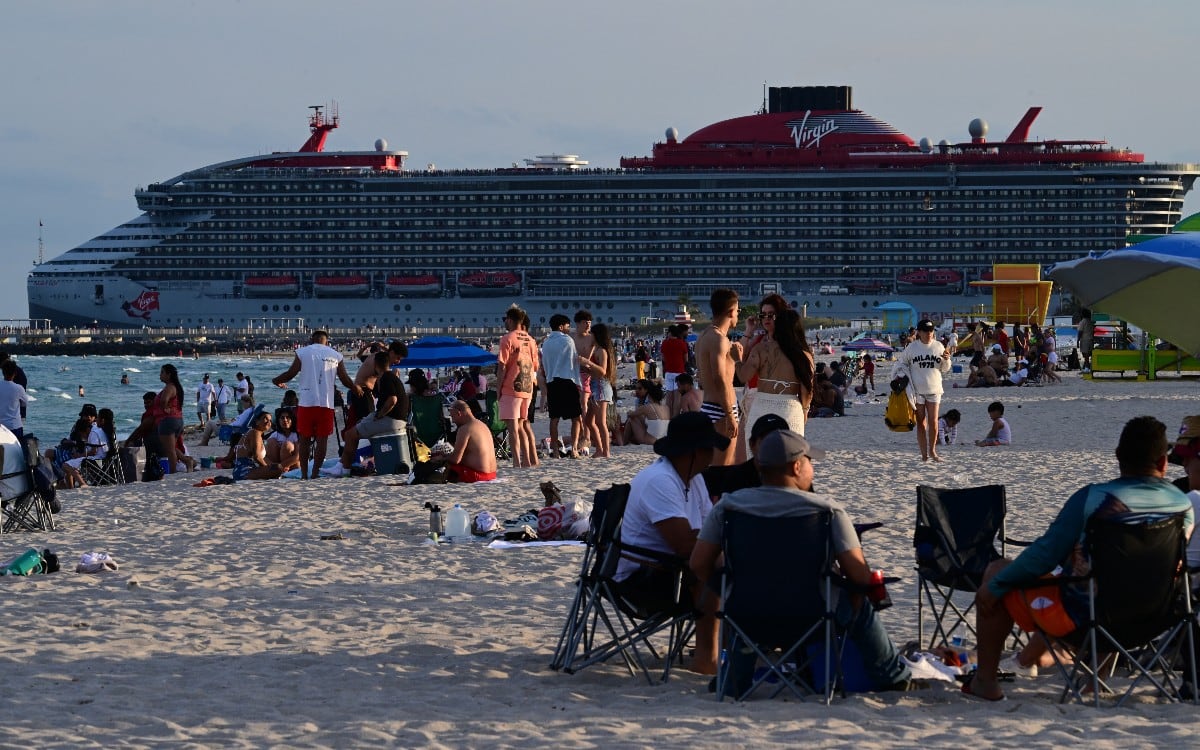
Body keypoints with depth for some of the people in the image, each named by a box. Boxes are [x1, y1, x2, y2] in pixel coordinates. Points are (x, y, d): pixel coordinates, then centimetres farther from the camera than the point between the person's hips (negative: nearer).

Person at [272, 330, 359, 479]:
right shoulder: (336, 355, 7)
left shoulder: (302, 352, 3)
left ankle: (304, 474, 5)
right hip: (326, 403, 0)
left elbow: (290, 373, -1)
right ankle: (315, 473, -1)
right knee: (322, 439, 4)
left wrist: (276, 381, 17)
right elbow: (345, 379, 8)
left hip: (307, 402, 0)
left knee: (305, 439, 7)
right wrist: (357, 390, 26)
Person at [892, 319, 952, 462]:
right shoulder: (912, 347, 1)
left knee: (933, 421, -7)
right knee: (921, 422, 3)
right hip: (917, 390, -1)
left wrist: (946, 360, -6)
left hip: (933, 390, 1)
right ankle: (924, 453, 7)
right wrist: (900, 376, -3)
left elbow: (944, 369, 14)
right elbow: (900, 363, 13)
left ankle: (932, 450, 9)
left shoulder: (938, 346, 6)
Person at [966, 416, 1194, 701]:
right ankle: (1033, 655, 54)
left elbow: (1045, 555, -17)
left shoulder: (1094, 498, -22)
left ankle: (985, 680, 21)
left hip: (1084, 620, -6)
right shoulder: (1185, 506, -8)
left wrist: (995, 585, -2)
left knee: (997, 573, 16)